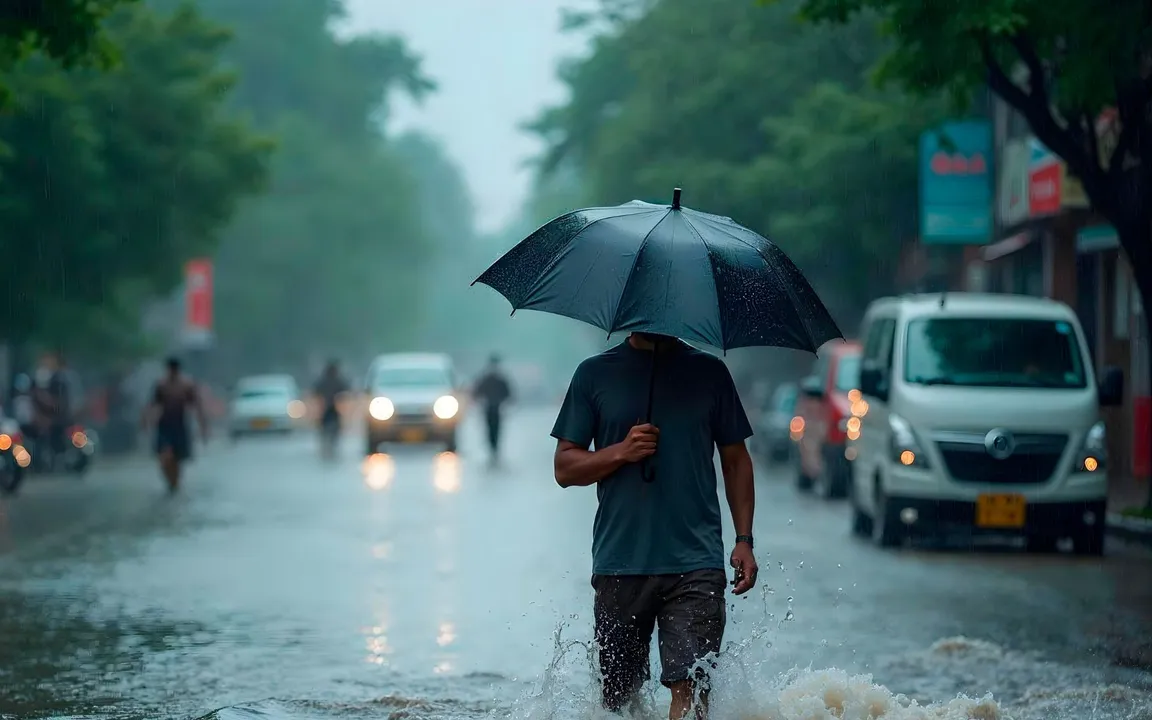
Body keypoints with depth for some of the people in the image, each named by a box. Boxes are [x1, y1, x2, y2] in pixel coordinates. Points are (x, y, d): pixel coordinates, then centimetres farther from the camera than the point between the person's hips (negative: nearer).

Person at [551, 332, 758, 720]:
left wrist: (744, 539, 4)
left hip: (696, 561, -1)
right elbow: (565, 467, 6)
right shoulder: (594, 374, 7)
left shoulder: (708, 372, 9)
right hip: (619, 564, 1)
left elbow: (736, 460, 13)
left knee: (691, 685, -15)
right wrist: (621, 452, -12)